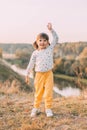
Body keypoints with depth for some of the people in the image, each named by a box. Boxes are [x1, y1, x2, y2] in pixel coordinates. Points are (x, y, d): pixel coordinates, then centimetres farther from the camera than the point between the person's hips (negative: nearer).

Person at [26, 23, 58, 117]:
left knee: (49, 92, 0)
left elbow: (56, 39, -3)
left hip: (49, 74, 0)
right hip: (39, 75, 0)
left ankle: (48, 108, 12)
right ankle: (36, 108, 24)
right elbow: (31, 64, 5)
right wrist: (27, 75, 5)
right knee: (38, 92, 9)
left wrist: (51, 30, -11)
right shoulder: (35, 53, 1)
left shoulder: (50, 49, 2)